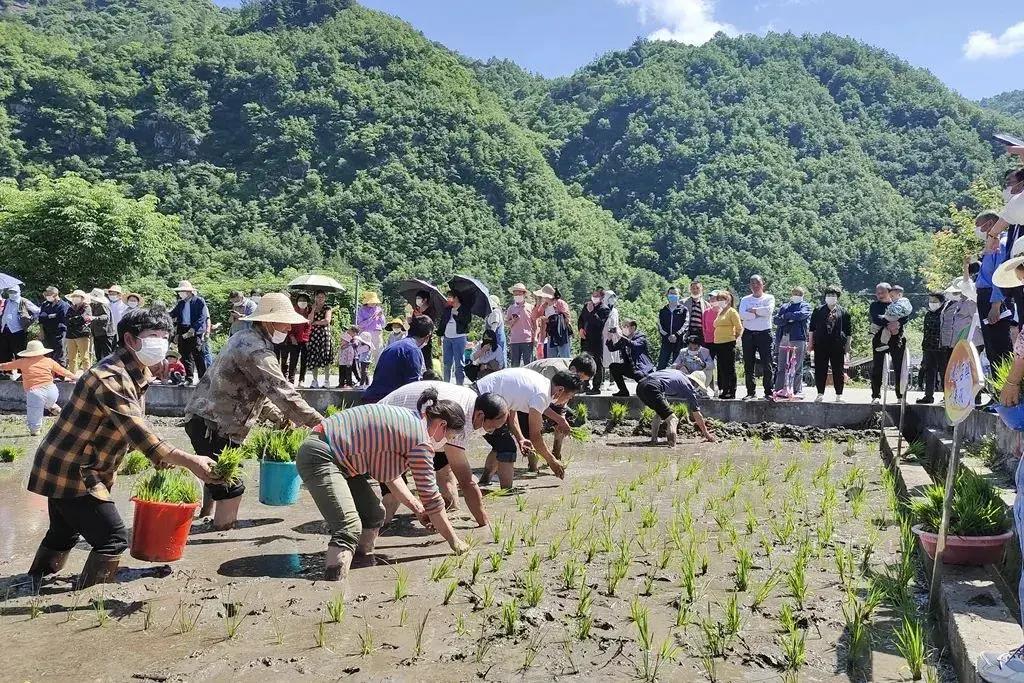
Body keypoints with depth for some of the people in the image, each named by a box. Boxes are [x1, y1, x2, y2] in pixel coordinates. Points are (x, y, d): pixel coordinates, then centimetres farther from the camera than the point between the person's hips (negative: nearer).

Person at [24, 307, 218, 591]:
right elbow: (139, 434, -34)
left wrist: (159, 455, -6)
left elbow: (135, 427, 10)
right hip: (73, 473, -11)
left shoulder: (135, 374, 5)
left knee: (64, 534, 25)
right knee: (113, 539, -7)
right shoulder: (111, 378, -27)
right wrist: (190, 461, -34)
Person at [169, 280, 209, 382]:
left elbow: (202, 317, -9)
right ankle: (188, 378, 12)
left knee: (198, 356, -8)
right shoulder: (180, 303, 18)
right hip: (182, 332, 6)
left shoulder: (199, 301, 0)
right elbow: (173, 315, 17)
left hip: (195, 332, -6)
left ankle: (203, 379, -4)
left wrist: (193, 329, -17)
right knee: (185, 356, 7)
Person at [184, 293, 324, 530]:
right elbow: (281, 392, -27)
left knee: (217, 479, 24)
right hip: (212, 425, -11)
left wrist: (280, 418, 13)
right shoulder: (256, 350, -20)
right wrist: (319, 423, -25)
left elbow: (255, 390, 19)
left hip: (202, 417, 11)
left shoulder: (244, 338, 12)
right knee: (231, 487, -7)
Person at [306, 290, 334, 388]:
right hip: (314, 335, 4)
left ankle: (326, 381, -1)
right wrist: (314, 309, -3)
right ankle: (315, 381, 11)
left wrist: (315, 322, -3)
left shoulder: (327, 309, 3)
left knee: (325, 359, -6)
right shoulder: (312, 309, 14)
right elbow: (309, 321, -2)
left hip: (324, 334, -4)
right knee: (314, 358, 2)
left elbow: (327, 320, -13)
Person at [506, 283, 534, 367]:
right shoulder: (511, 308, 12)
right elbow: (506, 323, 14)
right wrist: (512, 321, -7)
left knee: (528, 365, -2)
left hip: (528, 340, -2)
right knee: (515, 365, 3)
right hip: (514, 341, 2)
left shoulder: (530, 307, 6)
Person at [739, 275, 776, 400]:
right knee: (748, 365, 4)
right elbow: (742, 315, -8)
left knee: (768, 365, -4)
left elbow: (769, 310, -15)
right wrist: (760, 313, -9)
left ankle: (769, 392, 1)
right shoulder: (745, 300, 11)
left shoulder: (769, 298, 7)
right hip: (748, 334, 2)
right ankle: (751, 392, 11)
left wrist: (753, 310, -7)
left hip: (764, 333, -2)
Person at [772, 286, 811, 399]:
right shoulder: (784, 307, 21)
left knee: (797, 368, 0)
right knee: (782, 368, 1)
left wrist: (786, 316, -2)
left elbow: (802, 314, -10)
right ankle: (779, 391, 4)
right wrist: (788, 319, -10)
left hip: (799, 340, -3)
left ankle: (797, 391, 4)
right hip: (784, 340, 3)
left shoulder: (805, 306, 12)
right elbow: (777, 320, 8)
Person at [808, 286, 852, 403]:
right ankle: (820, 394, 11)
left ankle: (839, 395, 11)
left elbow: (849, 332, 7)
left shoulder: (843, 312, 6)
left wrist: (847, 348, 2)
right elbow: (812, 329, 9)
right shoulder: (818, 311, 9)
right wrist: (810, 344, 4)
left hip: (838, 347, -1)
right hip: (821, 346, 1)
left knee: (838, 371, 3)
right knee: (820, 370, 2)